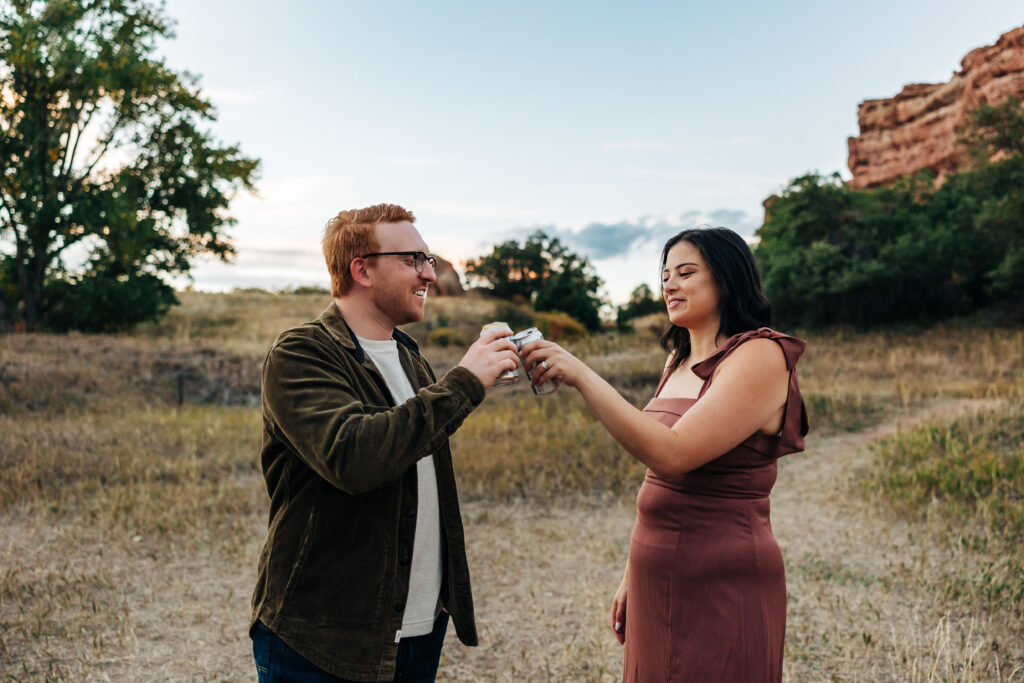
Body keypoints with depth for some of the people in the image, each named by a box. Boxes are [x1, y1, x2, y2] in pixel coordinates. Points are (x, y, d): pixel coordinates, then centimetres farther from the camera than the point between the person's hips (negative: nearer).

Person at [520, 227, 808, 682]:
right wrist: (632, 574, 15)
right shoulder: (678, 359, 10)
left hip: (722, 589, -7)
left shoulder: (760, 356, -14)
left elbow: (672, 455, -27)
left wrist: (582, 377, -28)